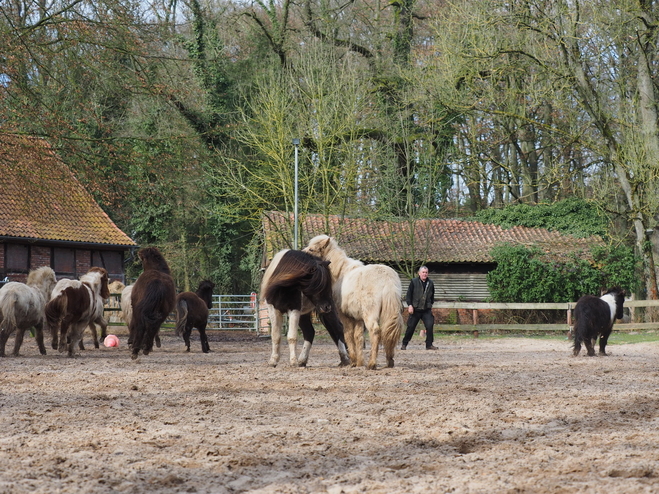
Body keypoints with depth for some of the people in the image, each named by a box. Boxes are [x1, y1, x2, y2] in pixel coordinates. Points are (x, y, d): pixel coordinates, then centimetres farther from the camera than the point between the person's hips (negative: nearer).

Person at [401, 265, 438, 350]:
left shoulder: (430, 283, 9)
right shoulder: (414, 282, 0)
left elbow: (432, 296, 22)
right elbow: (408, 295, -1)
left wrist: (431, 304, 17)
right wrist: (410, 305, -10)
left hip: (427, 310, 2)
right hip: (415, 309, -2)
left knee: (429, 326, -12)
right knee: (411, 327, 1)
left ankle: (429, 344, -2)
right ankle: (404, 344, 15)